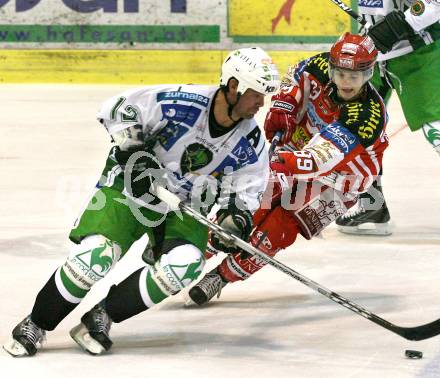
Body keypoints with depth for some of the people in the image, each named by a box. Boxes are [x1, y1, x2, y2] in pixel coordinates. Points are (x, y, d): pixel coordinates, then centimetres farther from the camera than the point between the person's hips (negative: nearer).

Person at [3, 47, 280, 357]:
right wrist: (134, 152, -20)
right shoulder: (180, 103, -23)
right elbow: (117, 110, -15)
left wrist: (236, 220, -17)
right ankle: (35, 325, 0)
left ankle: (103, 316, -9)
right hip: (132, 186, -4)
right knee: (94, 258, -21)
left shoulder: (251, 145, -9)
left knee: (185, 265, -24)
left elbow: (244, 192, 2)